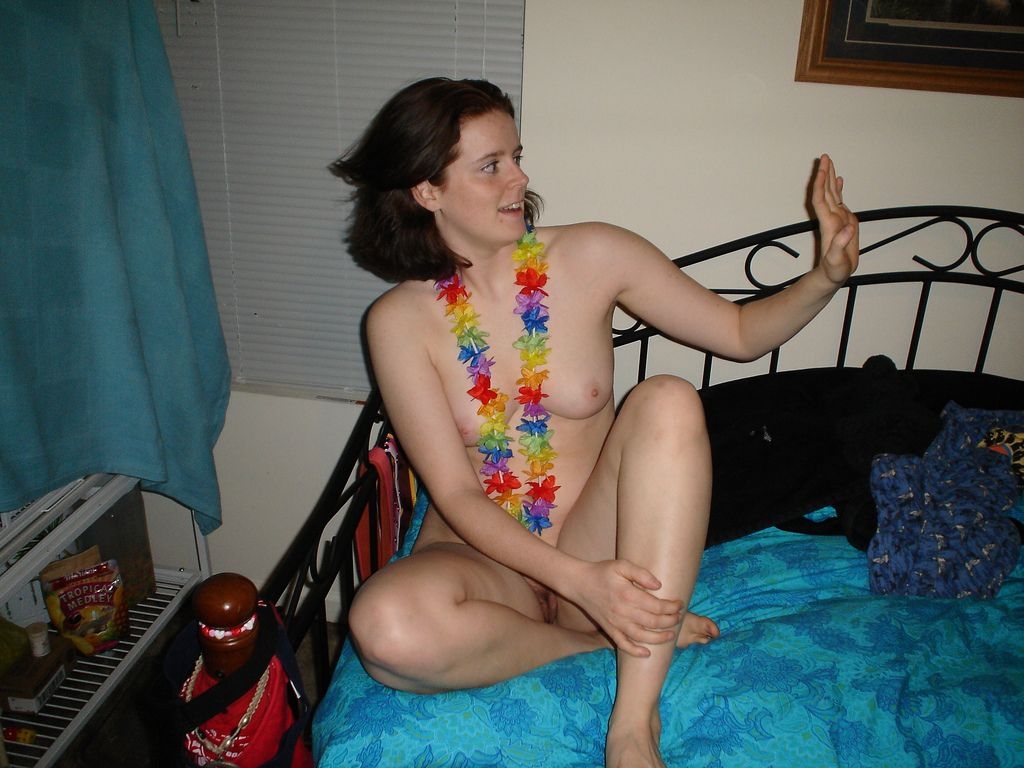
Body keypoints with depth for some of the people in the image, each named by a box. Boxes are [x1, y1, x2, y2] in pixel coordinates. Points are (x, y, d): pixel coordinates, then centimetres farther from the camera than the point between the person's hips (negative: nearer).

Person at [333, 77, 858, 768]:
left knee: (668, 401, -27)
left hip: (599, 545, 2)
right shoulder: (400, 321, -8)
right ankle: (627, 639, -10)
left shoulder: (593, 257, -4)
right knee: (386, 625, -35)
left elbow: (740, 333, 5)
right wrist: (581, 583, -26)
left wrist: (827, 276, -15)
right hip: (483, 554, -1)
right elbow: (456, 495, -13)